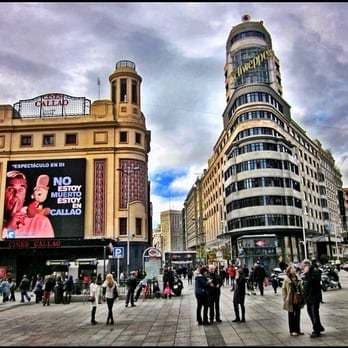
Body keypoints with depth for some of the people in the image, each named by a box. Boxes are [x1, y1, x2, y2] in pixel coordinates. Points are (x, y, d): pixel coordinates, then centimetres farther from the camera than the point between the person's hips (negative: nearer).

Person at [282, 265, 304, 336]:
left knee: (298, 315, 14)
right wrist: (285, 299, -13)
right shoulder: (286, 279, -12)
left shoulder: (298, 278, 4)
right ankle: (292, 331, 17)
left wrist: (302, 296, 6)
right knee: (291, 316, 7)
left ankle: (297, 330, 26)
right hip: (291, 300, -5)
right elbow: (284, 289, -9)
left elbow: (300, 287, 13)